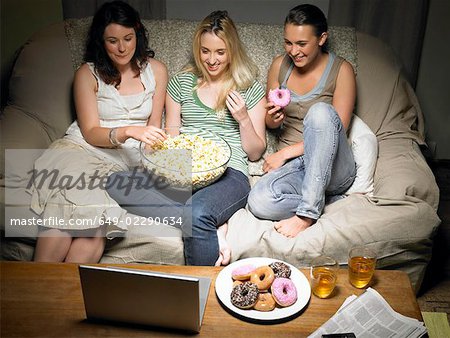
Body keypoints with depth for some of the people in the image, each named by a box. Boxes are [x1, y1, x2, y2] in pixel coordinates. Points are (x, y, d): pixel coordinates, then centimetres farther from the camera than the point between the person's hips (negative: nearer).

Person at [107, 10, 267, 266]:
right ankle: (213, 224, -26)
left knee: (198, 213, -38)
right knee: (116, 183, -24)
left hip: (229, 173, -3)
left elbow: (256, 153, 11)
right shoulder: (182, 83, 16)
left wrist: (243, 119, -6)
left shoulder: (251, 89, 10)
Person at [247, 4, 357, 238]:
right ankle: (324, 198, -7)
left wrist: (285, 152, -14)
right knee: (259, 202, -31)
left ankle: (308, 211, -29)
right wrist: (273, 119, -11)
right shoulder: (280, 65, 6)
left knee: (320, 110, -34)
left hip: (332, 168, -2)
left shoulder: (341, 70, -5)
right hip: (292, 167, 2)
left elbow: (337, 130, -10)